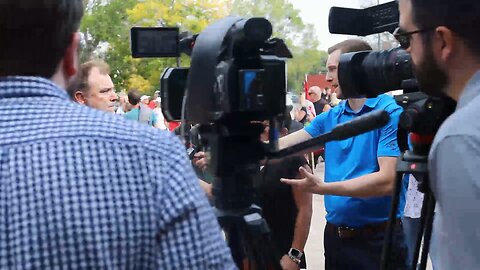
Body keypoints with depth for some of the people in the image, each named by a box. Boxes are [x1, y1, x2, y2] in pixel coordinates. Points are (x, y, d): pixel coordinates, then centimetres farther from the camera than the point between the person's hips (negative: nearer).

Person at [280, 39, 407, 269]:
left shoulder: (391, 112, -12)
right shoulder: (330, 117, 7)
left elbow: (387, 181, -21)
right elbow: (280, 148, 8)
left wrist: (322, 187, -25)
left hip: (378, 239, -6)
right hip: (335, 236, 6)